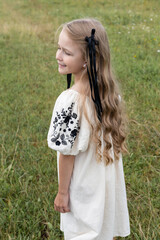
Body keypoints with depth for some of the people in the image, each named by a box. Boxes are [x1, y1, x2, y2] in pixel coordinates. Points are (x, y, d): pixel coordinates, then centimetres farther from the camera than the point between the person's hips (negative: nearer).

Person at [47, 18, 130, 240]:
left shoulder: (70, 101, -32)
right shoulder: (109, 89, -11)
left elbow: (67, 153, -23)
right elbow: (114, 134, 1)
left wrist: (62, 192, -8)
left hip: (84, 186, -6)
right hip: (109, 179, 6)